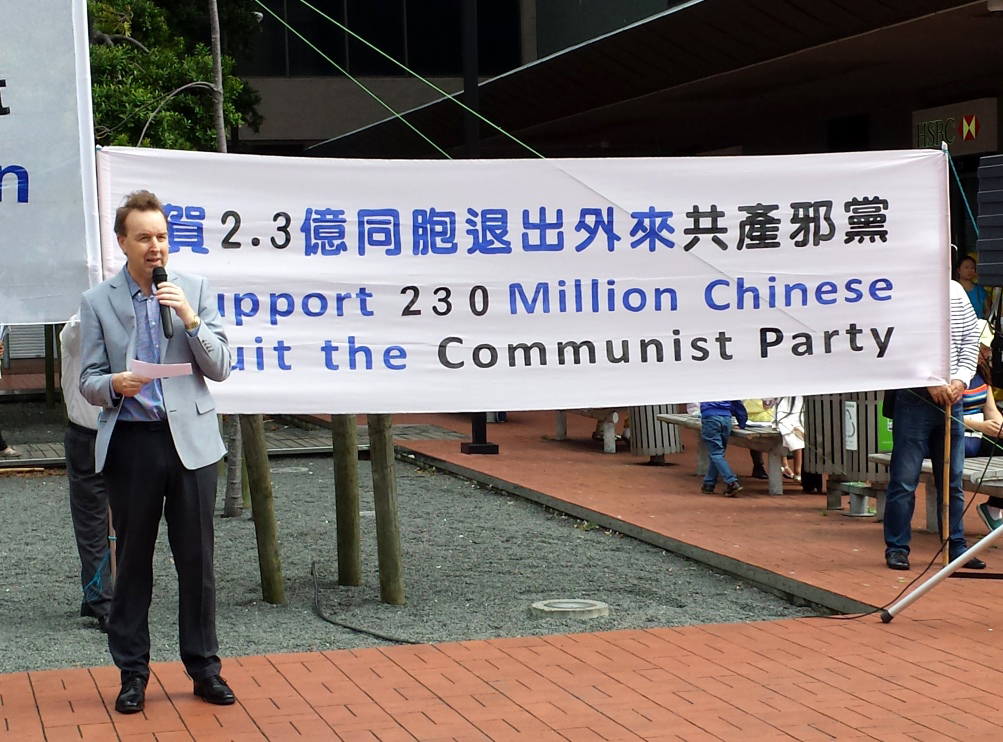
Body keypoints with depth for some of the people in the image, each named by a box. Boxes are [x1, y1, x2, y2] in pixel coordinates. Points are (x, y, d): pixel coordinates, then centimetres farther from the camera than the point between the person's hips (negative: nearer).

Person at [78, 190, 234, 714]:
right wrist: (114, 385, -19)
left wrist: (190, 319, -12)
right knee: (132, 562, 6)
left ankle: (204, 669, 16)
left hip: (190, 440, 1)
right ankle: (132, 674, 17)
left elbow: (219, 369, 2)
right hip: (130, 442, 0)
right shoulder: (97, 302, 4)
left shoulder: (195, 291, 6)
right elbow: (88, 381, 4)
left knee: (197, 560, 4)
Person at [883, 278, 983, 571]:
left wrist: (961, 379, -1)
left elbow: (972, 336, 13)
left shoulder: (955, 290, 9)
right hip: (914, 397, -5)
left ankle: (956, 546, 19)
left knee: (953, 479, 11)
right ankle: (897, 547, 8)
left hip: (950, 397, 5)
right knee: (905, 478, -1)